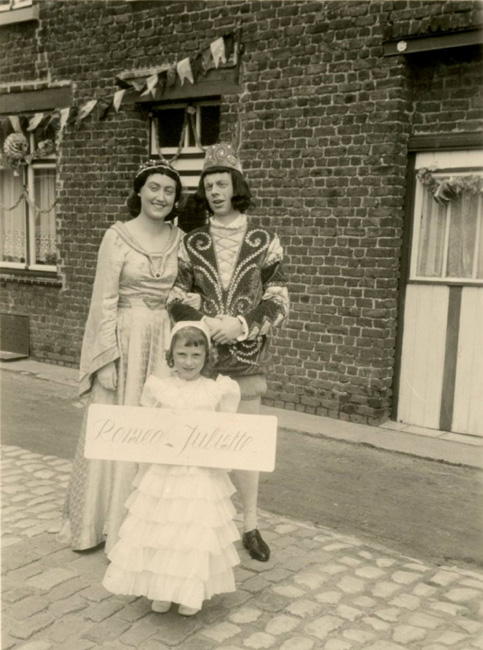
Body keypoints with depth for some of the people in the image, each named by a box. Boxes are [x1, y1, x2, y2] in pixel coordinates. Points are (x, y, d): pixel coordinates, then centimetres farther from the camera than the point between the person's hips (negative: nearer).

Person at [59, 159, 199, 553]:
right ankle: (106, 521, 21)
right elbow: (105, 301, -10)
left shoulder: (178, 239, 6)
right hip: (125, 339, -4)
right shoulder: (118, 236, -7)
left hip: (163, 341, 4)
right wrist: (108, 358, -14)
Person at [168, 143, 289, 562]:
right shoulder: (192, 243, 5)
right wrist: (203, 323, -14)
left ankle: (251, 524, 18)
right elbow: (176, 298, 5)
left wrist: (240, 324, -16)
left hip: (247, 353, -1)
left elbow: (279, 301, -2)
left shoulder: (264, 241, 0)